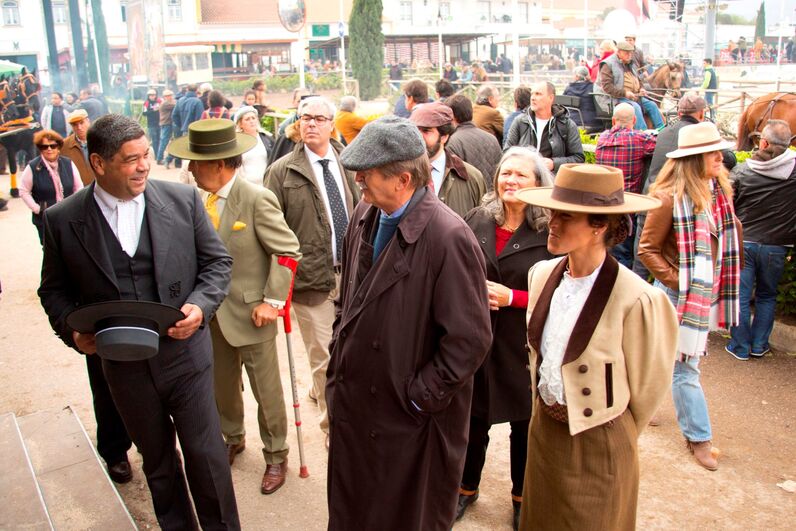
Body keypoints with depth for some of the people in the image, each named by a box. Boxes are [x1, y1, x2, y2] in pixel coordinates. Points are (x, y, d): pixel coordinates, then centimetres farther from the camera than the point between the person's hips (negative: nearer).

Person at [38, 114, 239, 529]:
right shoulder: (62, 220, -6)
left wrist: (201, 305, -16)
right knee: (157, 459, 20)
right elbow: (55, 290, 5)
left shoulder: (183, 200, -7)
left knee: (206, 454, 10)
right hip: (123, 366, 1)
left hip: (185, 354, -1)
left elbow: (217, 261, 0)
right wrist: (73, 330, -13)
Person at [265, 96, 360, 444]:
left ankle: (319, 390, 47)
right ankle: (334, 426, 23)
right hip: (311, 275, -4)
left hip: (350, 272, 4)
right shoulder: (282, 171, -5)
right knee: (324, 358, 3)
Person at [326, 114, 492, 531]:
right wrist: (339, 352, 9)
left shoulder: (448, 239, -26)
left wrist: (420, 397, -17)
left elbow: (469, 339, -23)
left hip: (408, 419, -6)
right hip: (353, 403, 7)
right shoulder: (365, 215, -2)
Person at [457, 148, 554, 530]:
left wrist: (512, 297, -17)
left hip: (524, 345, -2)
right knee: (473, 419, 13)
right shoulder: (476, 220, 0)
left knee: (524, 423, 14)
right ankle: (467, 488, 39)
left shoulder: (550, 232, -8)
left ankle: (521, 497, 39)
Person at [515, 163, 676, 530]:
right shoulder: (542, 274, -6)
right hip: (544, 426, 6)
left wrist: (617, 439, 3)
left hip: (598, 442, -5)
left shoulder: (636, 301, -25)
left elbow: (647, 388, -11)